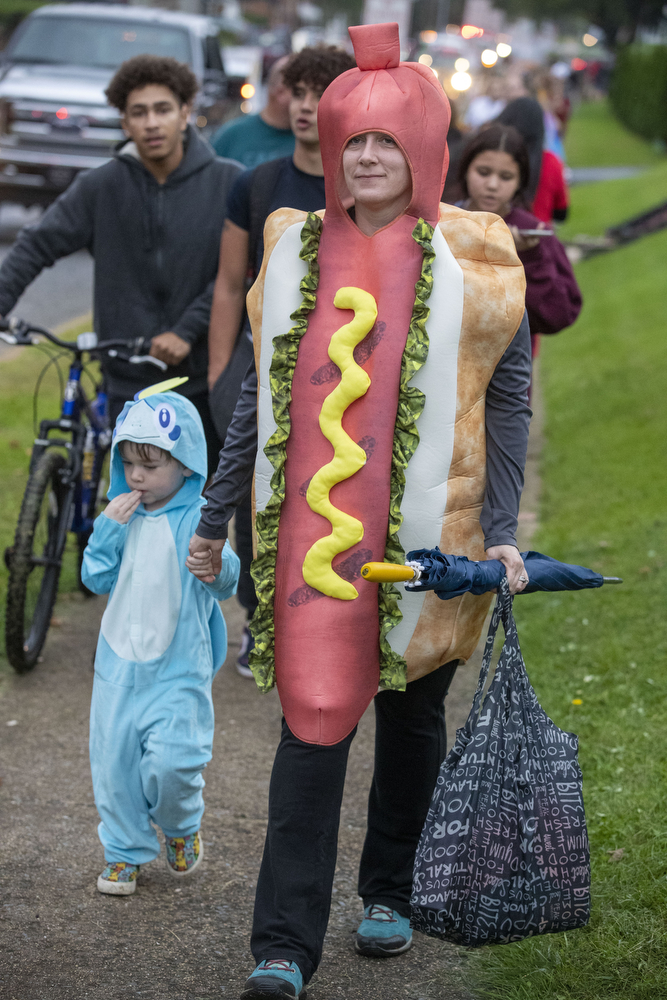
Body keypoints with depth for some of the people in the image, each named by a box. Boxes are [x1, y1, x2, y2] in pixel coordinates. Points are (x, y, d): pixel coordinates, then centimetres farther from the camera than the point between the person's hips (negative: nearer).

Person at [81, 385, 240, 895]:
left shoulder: (200, 519, -10)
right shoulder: (124, 516, 5)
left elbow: (228, 582, -19)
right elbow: (97, 578, 4)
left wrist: (215, 569, -42)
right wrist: (108, 529, -10)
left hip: (178, 667, -4)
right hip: (119, 662, 5)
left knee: (172, 761, -13)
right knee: (114, 759, 7)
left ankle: (182, 829, 19)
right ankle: (124, 852, 26)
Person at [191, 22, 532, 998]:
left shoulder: (470, 259, -1)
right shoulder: (297, 250, 7)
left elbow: (508, 399, 0)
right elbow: (263, 392, 14)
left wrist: (500, 532, -6)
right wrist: (215, 515, 16)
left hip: (424, 536, -1)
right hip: (312, 529, 1)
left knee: (410, 714, 13)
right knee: (313, 722, -4)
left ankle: (390, 893, 34)